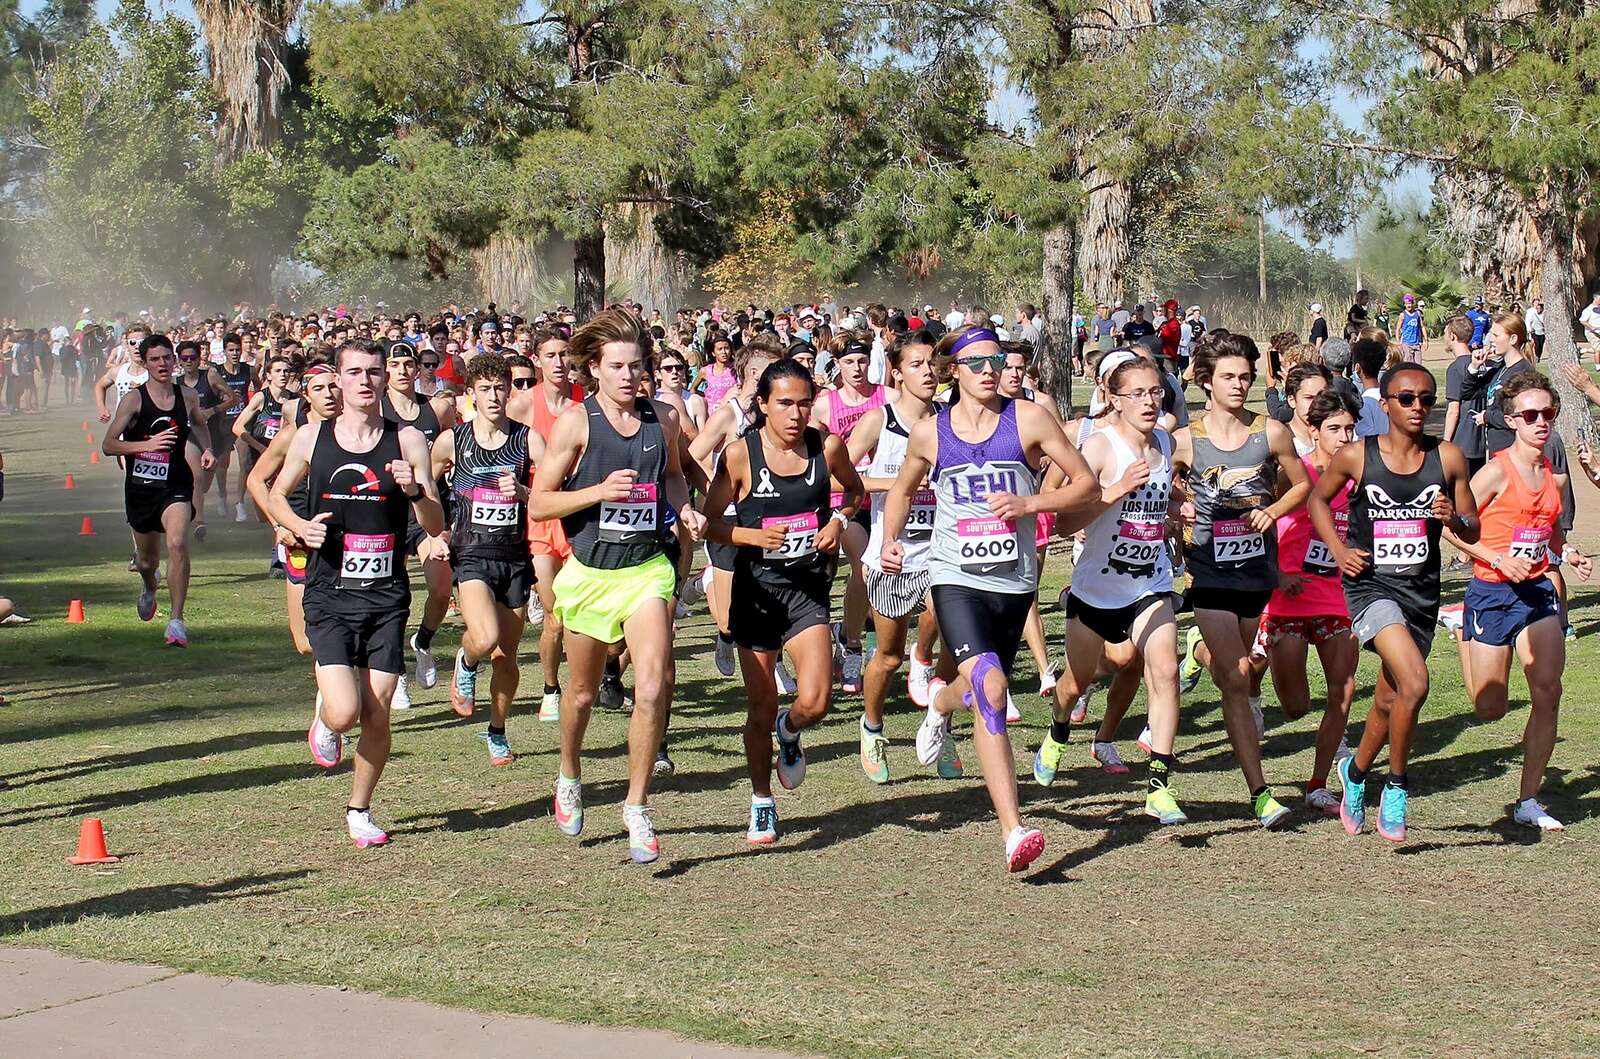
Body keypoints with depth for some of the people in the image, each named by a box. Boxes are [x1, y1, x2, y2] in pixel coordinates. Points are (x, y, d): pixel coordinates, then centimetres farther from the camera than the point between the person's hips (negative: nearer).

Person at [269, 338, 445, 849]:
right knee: (344, 712, -15)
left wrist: (415, 491, -21)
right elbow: (276, 494, 18)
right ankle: (324, 719, 22)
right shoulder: (311, 439, 2)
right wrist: (298, 526, -3)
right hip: (329, 595, -1)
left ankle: (359, 811, 23)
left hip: (387, 596, 1)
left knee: (377, 716, 2)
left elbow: (436, 526, -1)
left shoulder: (407, 440, 1)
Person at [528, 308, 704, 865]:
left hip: (647, 570, 1)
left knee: (653, 687, -18)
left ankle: (637, 807, -4)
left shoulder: (663, 419, 2)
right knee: (582, 693, 17)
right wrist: (600, 491, -21)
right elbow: (538, 503, -8)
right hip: (590, 573, -1)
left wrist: (685, 509, 1)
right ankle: (570, 777, 46)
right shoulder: (576, 422, -7)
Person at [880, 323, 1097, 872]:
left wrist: (1030, 504, -14)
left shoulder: (1028, 420, -3)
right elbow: (902, 489, 21)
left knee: (985, 690, 18)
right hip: (957, 579, -2)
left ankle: (941, 704, 59)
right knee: (991, 688, -22)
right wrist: (890, 540, 4)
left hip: (1015, 582, 2)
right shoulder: (929, 433, 2)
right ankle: (1014, 832, -23)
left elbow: (1085, 484, 1)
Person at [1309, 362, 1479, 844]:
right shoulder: (1356, 456, -6)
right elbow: (1317, 500, 12)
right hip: (1370, 585, -4)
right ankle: (1397, 786, -4)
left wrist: (1453, 518, -15)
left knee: (1390, 700, 15)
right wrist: (1339, 550, -2)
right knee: (1415, 682, -24)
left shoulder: (1448, 458, 0)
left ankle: (1355, 772, 43)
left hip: (1421, 591, 4)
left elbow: (1472, 532, 8)